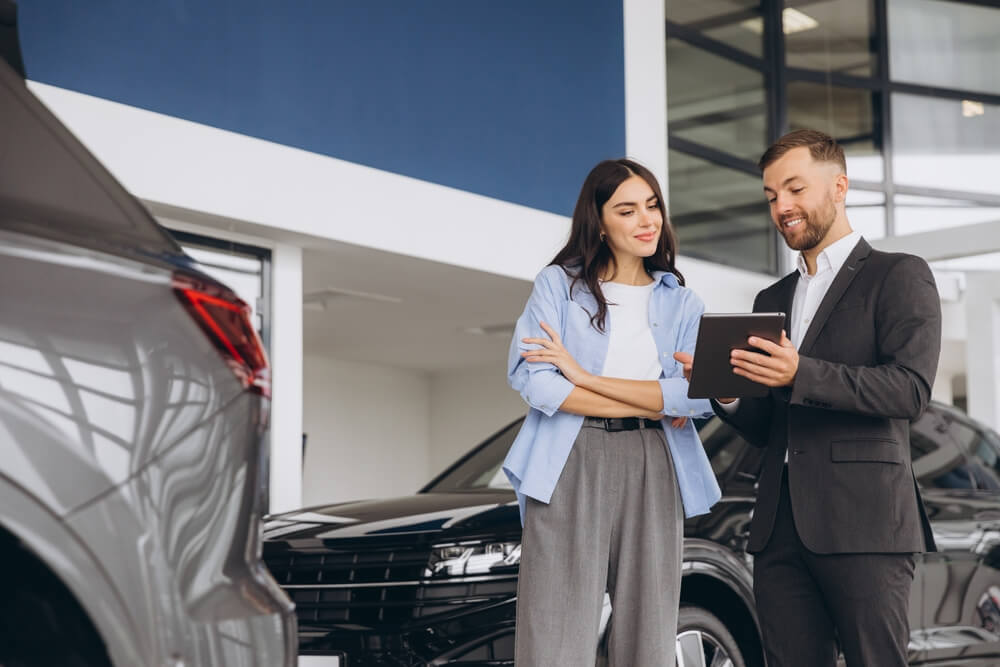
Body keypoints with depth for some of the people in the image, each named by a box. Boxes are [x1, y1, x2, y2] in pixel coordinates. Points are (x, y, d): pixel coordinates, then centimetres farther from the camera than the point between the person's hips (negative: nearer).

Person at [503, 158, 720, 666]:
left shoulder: (681, 303, 14)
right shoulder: (558, 283, 6)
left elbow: (700, 397, -3)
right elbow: (533, 380, -8)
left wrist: (585, 376, -9)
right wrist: (646, 404, -6)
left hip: (650, 472, 3)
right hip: (570, 470, -3)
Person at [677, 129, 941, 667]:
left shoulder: (899, 276, 3)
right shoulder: (772, 300, 23)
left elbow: (911, 389, -11)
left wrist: (801, 375, -22)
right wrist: (725, 392, 1)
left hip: (863, 522, -6)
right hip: (781, 527, 6)